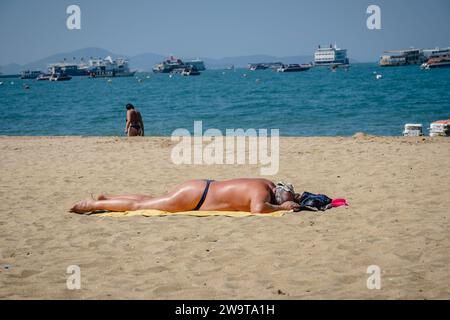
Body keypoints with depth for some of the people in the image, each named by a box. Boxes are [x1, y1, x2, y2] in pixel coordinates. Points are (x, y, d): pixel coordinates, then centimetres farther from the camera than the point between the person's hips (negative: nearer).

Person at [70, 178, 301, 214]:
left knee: (150, 201, 24)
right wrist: (281, 208, -32)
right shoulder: (262, 191, -26)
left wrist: (292, 198, 7)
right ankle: (92, 205, 10)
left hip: (204, 189, 8)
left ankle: (106, 199, 36)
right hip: (195, 196, -8)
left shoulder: (270, 185, 0)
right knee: (139, 206, 0)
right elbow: (258, 208, -48)